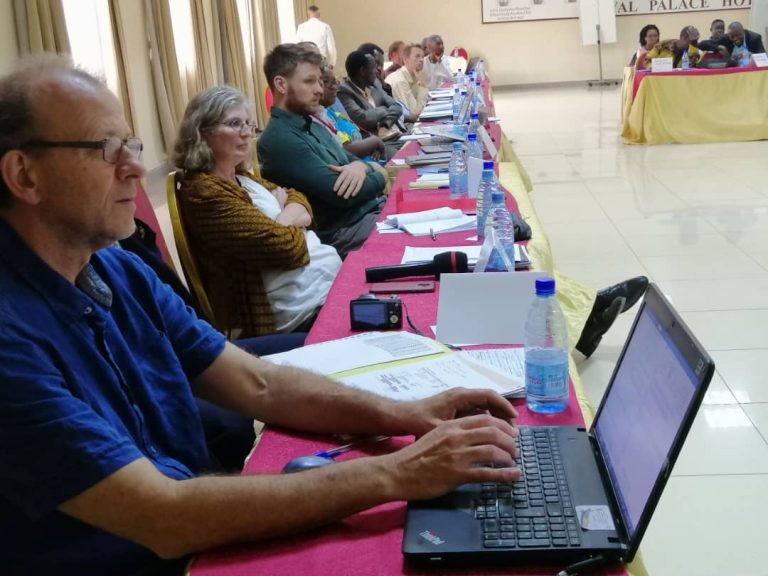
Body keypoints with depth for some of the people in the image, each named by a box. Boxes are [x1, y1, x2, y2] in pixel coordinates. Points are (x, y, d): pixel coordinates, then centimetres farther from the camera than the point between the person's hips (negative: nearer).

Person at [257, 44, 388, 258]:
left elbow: (348, 158, 17)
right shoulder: (279, 140, -18)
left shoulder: (311, 124, 13)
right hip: (344, 230, -9)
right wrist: (379, 176, -3)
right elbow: (343, 195, -22)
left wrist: (360, 166, -10)